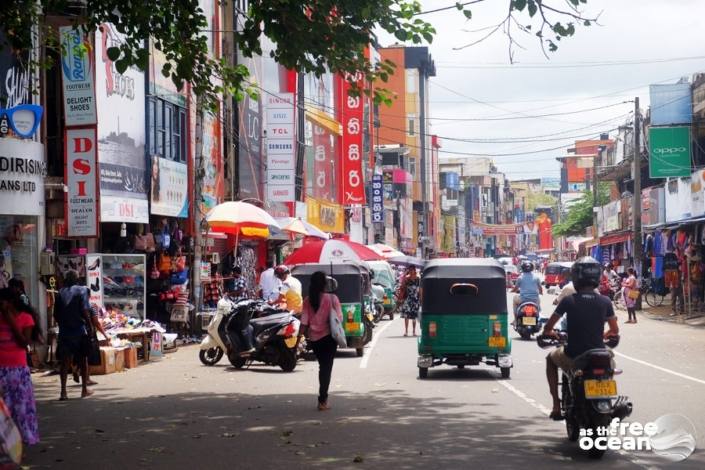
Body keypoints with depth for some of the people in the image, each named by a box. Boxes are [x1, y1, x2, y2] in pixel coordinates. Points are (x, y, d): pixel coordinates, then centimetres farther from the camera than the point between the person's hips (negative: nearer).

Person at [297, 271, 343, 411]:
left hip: (313, 338, 4)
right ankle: (322, 401, -5)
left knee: (323, 367, 20)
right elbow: (339, 318, -9)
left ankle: (323, 397, 28)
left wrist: (299, 338, 0)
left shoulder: (308, 300, -3)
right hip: (328, 337, -4)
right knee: (327, 368, 1)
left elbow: (304, 321, -4)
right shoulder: (332, 298, -10)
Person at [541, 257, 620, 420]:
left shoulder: (569, 301, -8)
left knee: (551, 359, 31)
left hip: (572, 358, -2)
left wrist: (551, 333, 21)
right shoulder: (605, 302, -3)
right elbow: (615, 330, 8)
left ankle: (556, 405, 20)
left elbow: (547, 328, -3)